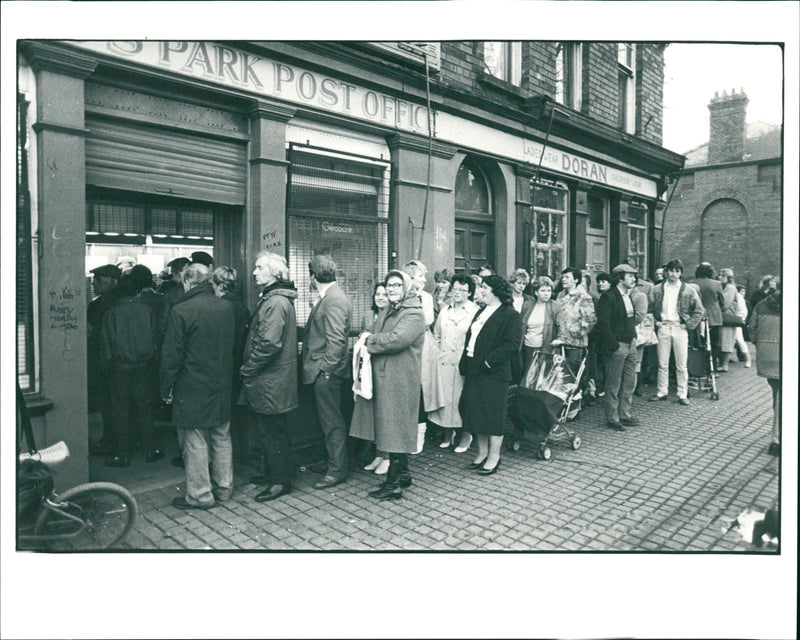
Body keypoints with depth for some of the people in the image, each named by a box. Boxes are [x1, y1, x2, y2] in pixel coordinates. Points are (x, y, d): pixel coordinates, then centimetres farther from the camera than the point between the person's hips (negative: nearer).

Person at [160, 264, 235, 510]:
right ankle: (224, 488, 26)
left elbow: (172, 356, -11)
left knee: (195, 442, 4)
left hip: (192, 390, -6)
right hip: (222, 388, 6)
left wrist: (166, 388, -2)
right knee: (222, 438, 15)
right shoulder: (227, 308, 3)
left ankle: (199, 495, 13)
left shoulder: (180, 311, -14)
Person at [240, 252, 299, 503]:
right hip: (270, 379, 10)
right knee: (272, 429, 19)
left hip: (271, 381, -10)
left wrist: (248, 369, -15)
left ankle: (281, 481, 11)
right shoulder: (271, 298, 14)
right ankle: (273, 472, 32)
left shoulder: (276, 302, -19)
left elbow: (269, 344, -25)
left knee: (271, 431, 0)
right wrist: (250, 367, 13)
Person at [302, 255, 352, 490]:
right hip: (323, 372, 10)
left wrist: (325, 369, -20)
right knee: (329, 419, 17)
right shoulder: (329, 297, 14)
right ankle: (333, 461, 29)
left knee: (332, 421, 0)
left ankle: (337, 470, 10)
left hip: (327, 372, -10)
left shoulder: (334, 300, -18)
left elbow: (336, 340, -22)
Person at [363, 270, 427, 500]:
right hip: (383, 377, 8)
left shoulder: (414, 314, -11)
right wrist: (370, 339, -7)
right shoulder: (385, 312, 18)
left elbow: (397, 339, -24)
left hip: (401, 379, -8)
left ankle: (393, 484, 3)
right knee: (392, 427, 15)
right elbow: (374, 335, 16)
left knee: (396, 428, -4)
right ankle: (403, 474, 28)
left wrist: (370, 340, -10)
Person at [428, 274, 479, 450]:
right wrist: (438, 355, 11)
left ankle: (465, 436, 16)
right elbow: (436, 336, 20)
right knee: (444, 396, 7)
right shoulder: (444, 312, 12)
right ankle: (447, 434, 23)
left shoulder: (476, 312, -5)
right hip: (444, 363, 5)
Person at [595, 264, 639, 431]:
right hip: (617, 346, -8)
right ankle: (612, 419, 11)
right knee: (613, 385, 1)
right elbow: (603, 325, -18)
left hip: (630, 344, 8)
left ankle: (624, 415, 25)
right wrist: (615, 346, -19)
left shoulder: (628, 295, 13)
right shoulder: (608, 297, -13)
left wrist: (633, 337, 11)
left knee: (630, 383, 13)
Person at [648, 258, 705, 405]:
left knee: (681, 365, 2)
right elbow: (649, 308, 10)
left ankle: (683, 394, 10)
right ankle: (662, 392, 16)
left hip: (680, 328, -1)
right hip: (663, 328, 1)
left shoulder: (688, 290, 3)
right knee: (662, 364, 6)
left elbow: (699, 310, 5)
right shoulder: (657, 289, 6)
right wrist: (655, 322, 0)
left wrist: (689, 325, -3)